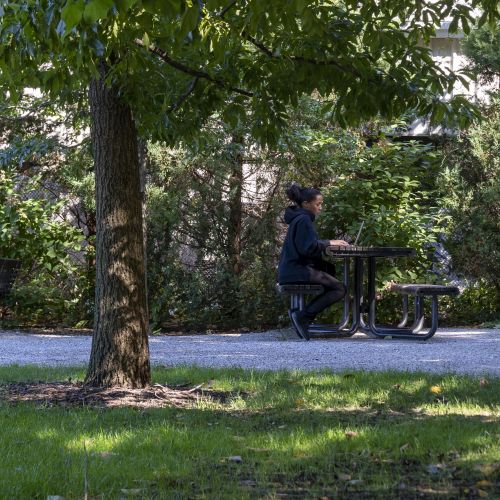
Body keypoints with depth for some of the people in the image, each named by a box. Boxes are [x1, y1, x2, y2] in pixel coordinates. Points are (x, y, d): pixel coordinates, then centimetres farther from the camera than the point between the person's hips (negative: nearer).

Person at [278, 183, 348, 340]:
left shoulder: (299, 218, 21)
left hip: (290, 269, 10)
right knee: (340, 289, -9)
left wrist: (329, 243, 8)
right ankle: (303, 317, -20)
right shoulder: (303, 220, -11)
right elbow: (310, 247, -21)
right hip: (297, 271, -10)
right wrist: (329, 243, -10)